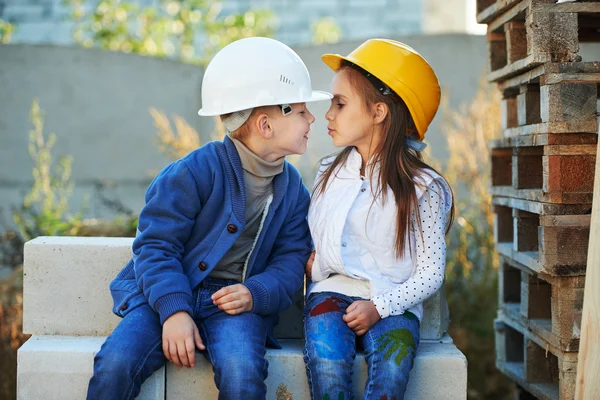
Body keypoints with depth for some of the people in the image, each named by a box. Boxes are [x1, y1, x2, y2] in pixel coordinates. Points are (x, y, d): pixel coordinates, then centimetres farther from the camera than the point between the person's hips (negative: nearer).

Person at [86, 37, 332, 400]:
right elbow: (156, 244, -10)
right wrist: (174, 311, -23)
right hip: (167, 294, -2)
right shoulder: (195, 172, -10)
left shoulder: (293, 188, 7)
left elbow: (291, 260, 6)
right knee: (115, 365, -26)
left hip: (234, 301, 2)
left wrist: (255, 294, -16)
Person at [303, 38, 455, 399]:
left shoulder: (423, 189, -2)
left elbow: (430, 273, -3)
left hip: (393, 301, -2)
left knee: (392, 365, -32)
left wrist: (380, 307, -16)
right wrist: (313, 263, -2)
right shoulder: (328, 174, 12)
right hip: (333, 291, 3)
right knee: (326, 361, -28)